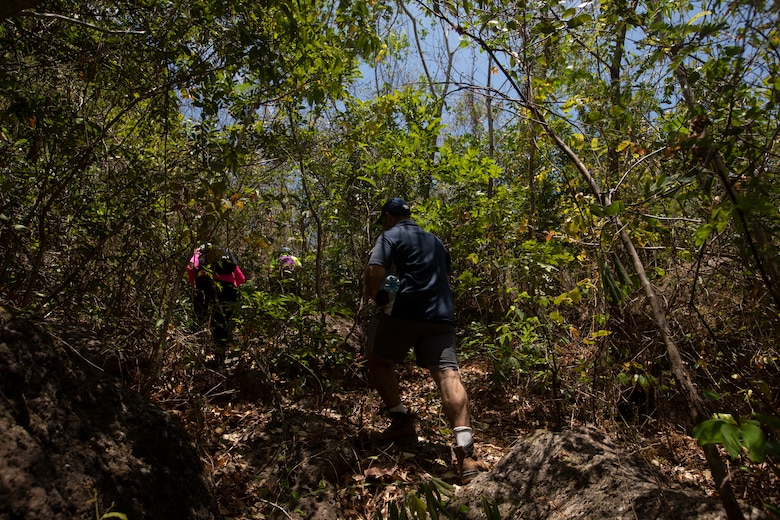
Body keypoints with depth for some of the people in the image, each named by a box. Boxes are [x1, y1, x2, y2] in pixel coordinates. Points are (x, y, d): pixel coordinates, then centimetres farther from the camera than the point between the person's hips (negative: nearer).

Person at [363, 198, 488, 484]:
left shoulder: (391, 235, 6)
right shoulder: (435, 241, 27)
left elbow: (373, 273, -10)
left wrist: (378, 297, 7)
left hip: (407, 312, -5)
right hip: (442, 315, 5)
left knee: (378, 360, 16)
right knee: (448, 374, -6)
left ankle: (402, 420, 6)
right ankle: (464, 450, -19)